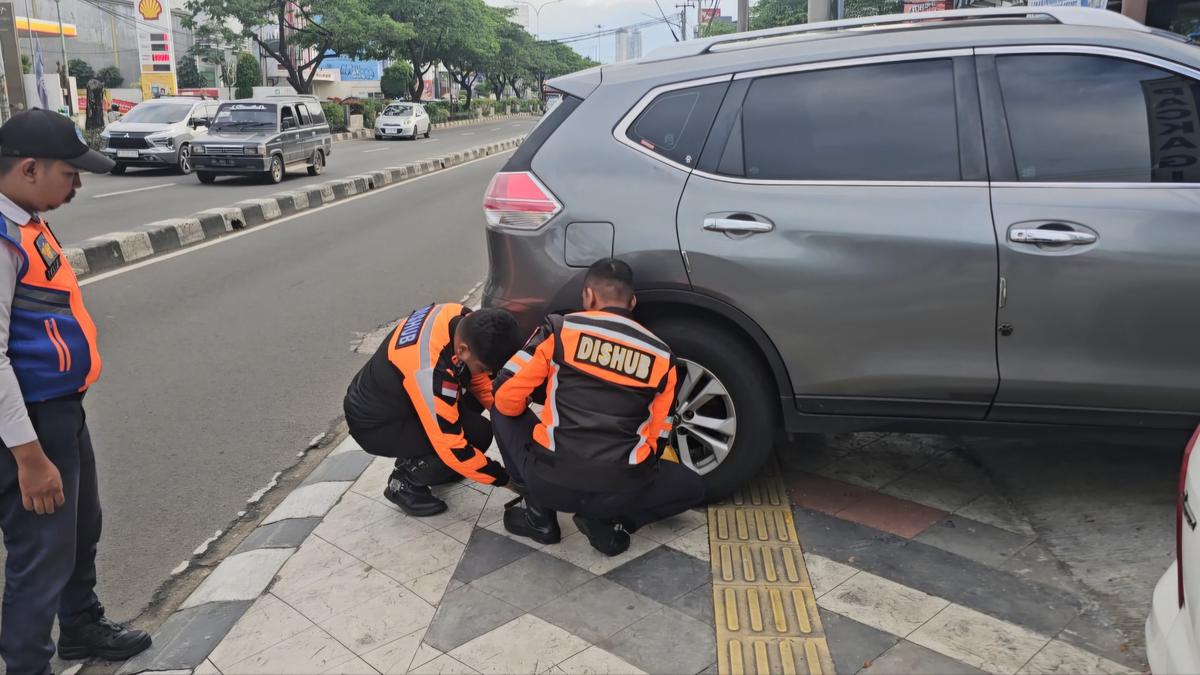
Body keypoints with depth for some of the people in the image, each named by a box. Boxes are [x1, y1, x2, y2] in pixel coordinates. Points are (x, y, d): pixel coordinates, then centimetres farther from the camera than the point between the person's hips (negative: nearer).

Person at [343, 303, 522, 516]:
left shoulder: (462, 318, -15)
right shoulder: (430, 369, -38)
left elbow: (477, 376, 5)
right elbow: (451, 445, -29)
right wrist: (503, 478, -18)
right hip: (373, 425, -8)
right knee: (478, 434, -20)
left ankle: (416, 460, 13)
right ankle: (405, 483, 0)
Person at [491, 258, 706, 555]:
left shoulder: (560, 329, 4)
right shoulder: (662, 357, 10)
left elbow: (506, 395, 3)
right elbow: (657, 437, 14)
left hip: (550, 481, -1)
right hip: (618, 493, 1)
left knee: (503, 412, 27)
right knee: (693, 488, 29)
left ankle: (539, 516, 20)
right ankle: (611, 521, 7)